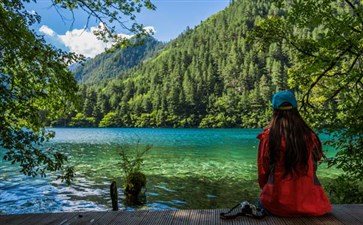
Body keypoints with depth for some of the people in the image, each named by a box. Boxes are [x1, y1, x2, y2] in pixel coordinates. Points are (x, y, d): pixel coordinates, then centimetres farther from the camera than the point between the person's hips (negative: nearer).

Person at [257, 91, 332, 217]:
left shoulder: (268, 136, -10)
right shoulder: (310, 136, -4)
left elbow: (262, 171, -3)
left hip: (277, 204, -2)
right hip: (309, 203, 3)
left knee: (262, 201, 29)